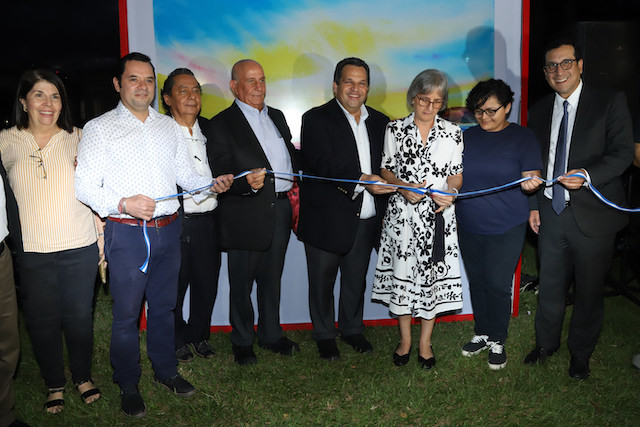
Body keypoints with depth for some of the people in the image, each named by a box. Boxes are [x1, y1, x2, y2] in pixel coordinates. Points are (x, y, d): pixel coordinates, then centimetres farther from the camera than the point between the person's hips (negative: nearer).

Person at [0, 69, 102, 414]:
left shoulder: (78, 140, 4)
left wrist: (102, 245, 6)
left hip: (80, 247, 0)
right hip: (30, 252, 0)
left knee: (80, 316, 9)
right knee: (42, 320, 10)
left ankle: (82, 376, 31)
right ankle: (54, 384, 30)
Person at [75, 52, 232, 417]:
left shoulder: (169, 126, 12)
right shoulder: (100, 128, -2)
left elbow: (186, 174, 14)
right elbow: (84, 186, -7)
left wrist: (213, 183, -5)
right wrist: (122, 203, -23)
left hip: (168, 229, 4)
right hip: (127, 233, -4)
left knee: (164, 305, 16)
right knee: (127, 312, 3)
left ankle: (166, 370, 34)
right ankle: (128, 385, 22)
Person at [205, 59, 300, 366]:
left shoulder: (277, 117, 14)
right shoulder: (221, 125, -7)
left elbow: (292, 157, 21)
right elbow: (220, 176, -14)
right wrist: (247, 182, -32)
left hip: (280, 211, 6)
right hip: (245, 216, -5)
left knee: (272, 278, 17)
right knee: (241, 283, 7)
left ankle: (271, 334, 33)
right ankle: (242, 342, 24)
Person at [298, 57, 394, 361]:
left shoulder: (379, 122, 11)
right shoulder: (316, 119, -7)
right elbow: (324, 164, -22)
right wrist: (362, 181, -34)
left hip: (365, 220, 5)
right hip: (327, 220, -4)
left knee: (356, 280, 18)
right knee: (322, 282, 10)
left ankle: (352, 329, 38)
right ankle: (324, 335, 29)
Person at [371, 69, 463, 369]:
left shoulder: (452, 132, 5)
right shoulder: (395, 129, 3)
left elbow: (457, 175, 7)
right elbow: (386, 170, 4)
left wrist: (449, 192, -14)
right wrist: (403, 187, -15)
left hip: (438, 214, 0)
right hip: (402, 213, 0)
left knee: (433, 274, 4)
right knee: (401, 271, 5)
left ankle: (425, 342, 21)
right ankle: (405, 339, 25)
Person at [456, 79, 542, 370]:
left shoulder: (523, 137, -3)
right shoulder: (467, 137, 6)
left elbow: (531, 177, -6)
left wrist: (531, 182, -28)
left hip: (506, 228, -3)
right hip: (468, 226, 4)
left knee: (498, 284, 0)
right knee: (476, 281, 13)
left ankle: (497, 341, 19)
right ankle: (482, 333, 31)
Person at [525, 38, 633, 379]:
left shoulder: (610, 102, -5)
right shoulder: (539, 110, 9)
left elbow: (623, 153, -10)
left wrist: (587, 175, -27)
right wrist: (533, 205, 10)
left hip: (592, 214, -3)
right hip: (551, 213, 4)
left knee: (589, 290, 9)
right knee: (550, 285, 15)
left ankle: (581, 354, 29)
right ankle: (546, 342, 36)